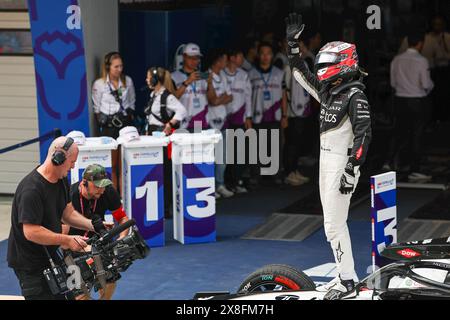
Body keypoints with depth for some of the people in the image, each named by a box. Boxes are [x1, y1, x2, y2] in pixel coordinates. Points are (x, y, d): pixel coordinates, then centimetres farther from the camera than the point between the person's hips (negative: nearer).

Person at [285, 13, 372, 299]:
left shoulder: (355, 95, -14)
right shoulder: (327, 91, 10)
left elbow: (363, 135, -19)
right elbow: (302, 74, 25)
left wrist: (351, 171, -23)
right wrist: (293, 42, 20)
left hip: (342, 165, -9)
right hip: (326, 162, 9)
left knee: (335, 225, -9)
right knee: (333, 224, 11)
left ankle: (348, 284, -4)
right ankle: (345, 276, 18)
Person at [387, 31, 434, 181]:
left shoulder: (397, 60, 1)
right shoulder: (421, 61, -14)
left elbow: (393, 83, 7)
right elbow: (426, 84, -14)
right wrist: (431, 85, 8)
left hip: (400, 100, 5)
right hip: (418, 101, -5)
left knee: (401, 133, 18)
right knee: (417, 136, 3)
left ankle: (390, 161, 7)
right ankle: (414, 171, 6)